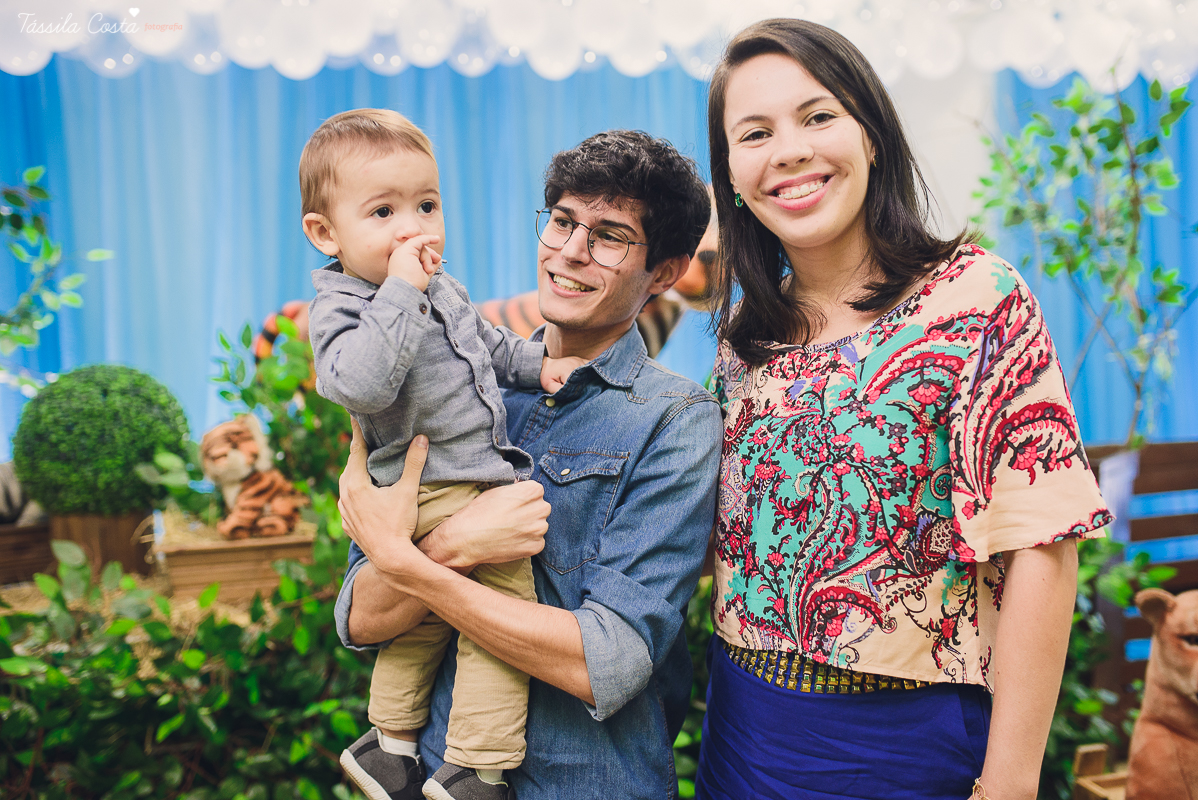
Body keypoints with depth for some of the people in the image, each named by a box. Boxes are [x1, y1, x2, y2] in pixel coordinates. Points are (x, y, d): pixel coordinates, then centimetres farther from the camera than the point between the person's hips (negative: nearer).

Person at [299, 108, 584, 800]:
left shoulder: (443, 288, 12)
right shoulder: (339, 310, -14)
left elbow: (490, 345, 30)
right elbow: (361, 381, -35)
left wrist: (537, 361, 14)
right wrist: (399, 291, -32)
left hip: (483, 483, 9)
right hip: (440, 495, -9)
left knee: (426, 612, 20)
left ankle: (391, 744, 39)